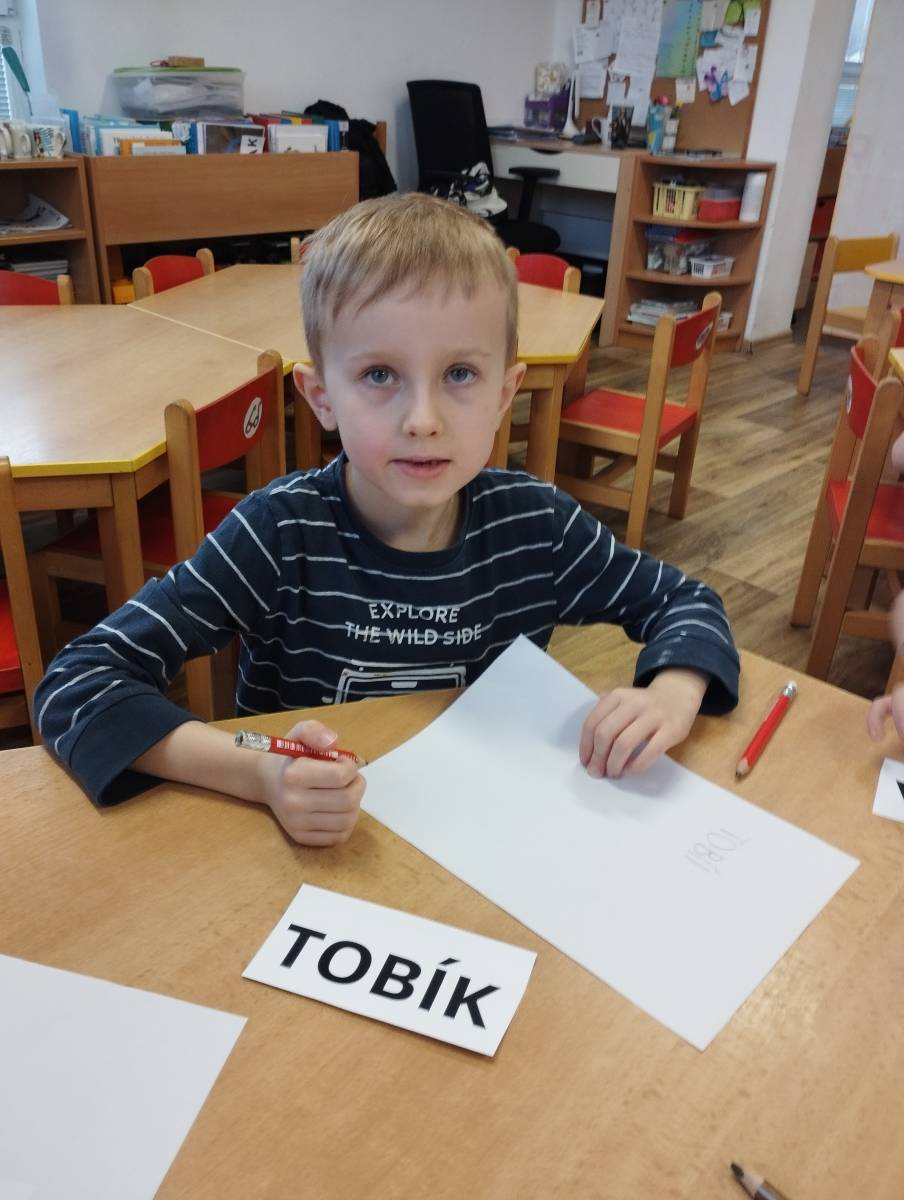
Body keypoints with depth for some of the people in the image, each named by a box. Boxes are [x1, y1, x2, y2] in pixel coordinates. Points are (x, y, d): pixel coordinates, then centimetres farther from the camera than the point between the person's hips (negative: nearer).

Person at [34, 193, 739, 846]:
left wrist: (671, 700, -18)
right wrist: (257, 775, -35)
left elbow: (686, 602, 4)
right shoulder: (279, 536, -19)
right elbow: (73, 685, -21)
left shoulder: (536, 525, -10)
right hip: (317, 864, -1)